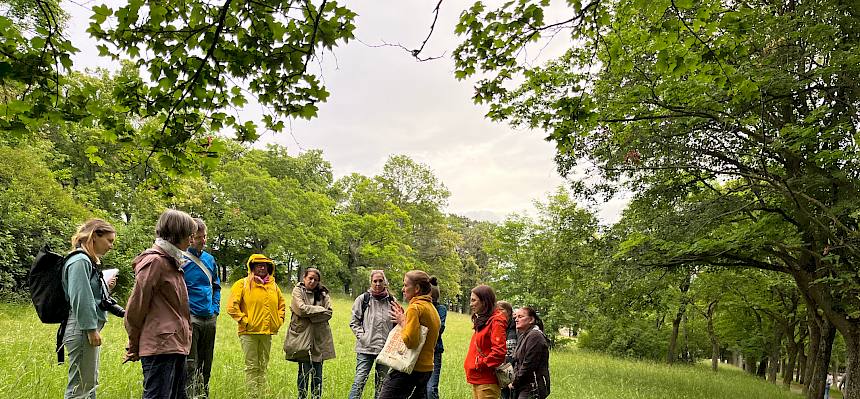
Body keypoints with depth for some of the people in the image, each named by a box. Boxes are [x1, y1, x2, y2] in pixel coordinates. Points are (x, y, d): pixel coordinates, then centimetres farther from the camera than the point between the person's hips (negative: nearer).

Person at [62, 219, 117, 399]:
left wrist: (106, 287, 7)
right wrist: (91, 329, -19)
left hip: (88, 329, 11)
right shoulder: (80, 261, -14)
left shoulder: (89, 261, 16)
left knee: (90, 384, 18)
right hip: (82, 329, -11)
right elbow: (80, 299, -20)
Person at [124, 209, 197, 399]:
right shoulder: (154, 261, -11)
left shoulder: (171, 262, 19)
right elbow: (135, 308, -10)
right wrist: (134, 348, 0)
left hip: (176, 347, 9)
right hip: (160, 347, -9)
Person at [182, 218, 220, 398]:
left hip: (209, 319, 6)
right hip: (190, 319, -6)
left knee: (206, 365, 14)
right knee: (190, 366, -5)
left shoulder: (210, 259, 11)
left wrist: (215, 309, 9)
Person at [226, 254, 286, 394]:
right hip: (249, 333, -5)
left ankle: (263, 393, 16)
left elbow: (282, 304, 25)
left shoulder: (273, 286, 13)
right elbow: (232, 306, -9)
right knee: (252, 367, -1)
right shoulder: (243, 284, -3)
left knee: (263, 366, 10)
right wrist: (244, 321, -12)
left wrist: (279, 320, 12)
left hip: (267, 333, 5)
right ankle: (253, 394, 3)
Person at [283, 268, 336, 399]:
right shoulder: (298, 291, 4)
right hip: (302, 335, -3)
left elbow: (329, 313, 1)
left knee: (317, 372, 5)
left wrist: (310, 314, -10)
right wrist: (320, 310, -5)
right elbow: (301, 309, -12)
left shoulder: (323, 294, 12)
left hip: (319, 338, 3)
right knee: (305, 371, -4)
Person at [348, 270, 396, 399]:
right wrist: (362, 336, -8)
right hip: (366, 348, -3)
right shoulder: (363, 299, 0)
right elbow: (354, 322, 3)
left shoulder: (391, 301, 6)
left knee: (381, 383, 11)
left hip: (385, 348, 3)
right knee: (359, 381, -8)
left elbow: (396, 324, 16)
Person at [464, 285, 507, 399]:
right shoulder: (481, 321, 16)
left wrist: (480, 364, -15)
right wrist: (472, 365, 10)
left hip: (487, 382, -9)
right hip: (477, 379, 9)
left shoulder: (496, 321, -12)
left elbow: (499, 352, -21)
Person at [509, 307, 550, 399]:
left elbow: (528, 366, -19)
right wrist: (514, 382, 6)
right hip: (524, 389, 9)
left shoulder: (535, 336, -14)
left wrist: (514, 384, -10)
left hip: (532, 390, -9)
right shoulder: (523, 336, 16)